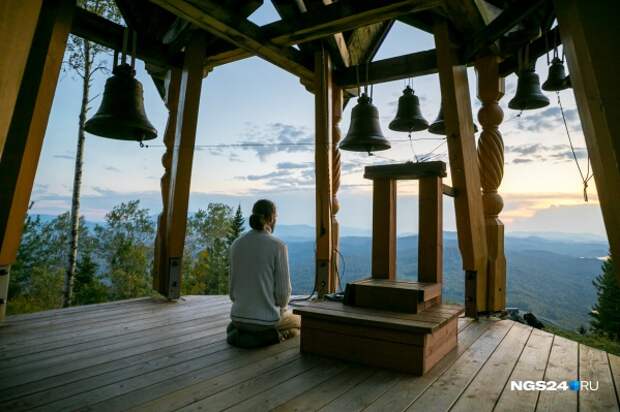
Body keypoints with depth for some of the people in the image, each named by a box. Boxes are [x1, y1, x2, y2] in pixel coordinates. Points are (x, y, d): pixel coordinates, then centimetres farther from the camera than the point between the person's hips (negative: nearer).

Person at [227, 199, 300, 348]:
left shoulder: (237, 244, 0)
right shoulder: (278, 246, -16)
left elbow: (233, 285, 6)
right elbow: (283, 289, -13)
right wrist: (281, 308, 10)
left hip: (240, 315, 5)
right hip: (267, 318, -5)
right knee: (297, 322, 30)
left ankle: (238, 332, 9)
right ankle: (272, 336, -1)